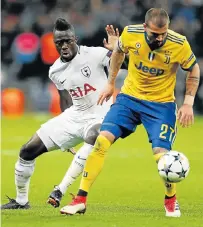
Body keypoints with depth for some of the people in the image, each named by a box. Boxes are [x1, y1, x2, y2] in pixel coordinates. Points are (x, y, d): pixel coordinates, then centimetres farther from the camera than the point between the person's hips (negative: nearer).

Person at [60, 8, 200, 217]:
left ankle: (171, 201, 15)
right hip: (129, 97, 2)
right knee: (102, 140, -14)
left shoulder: (179, 45, -21)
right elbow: (118, 53, 8)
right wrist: (110, 84, 10)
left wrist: (188, 103, -6)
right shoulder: (130, 34, -17)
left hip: (161, 104, -2)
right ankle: (80, 200, -6)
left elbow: (193, 70, -1)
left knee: (161, 155, -16)